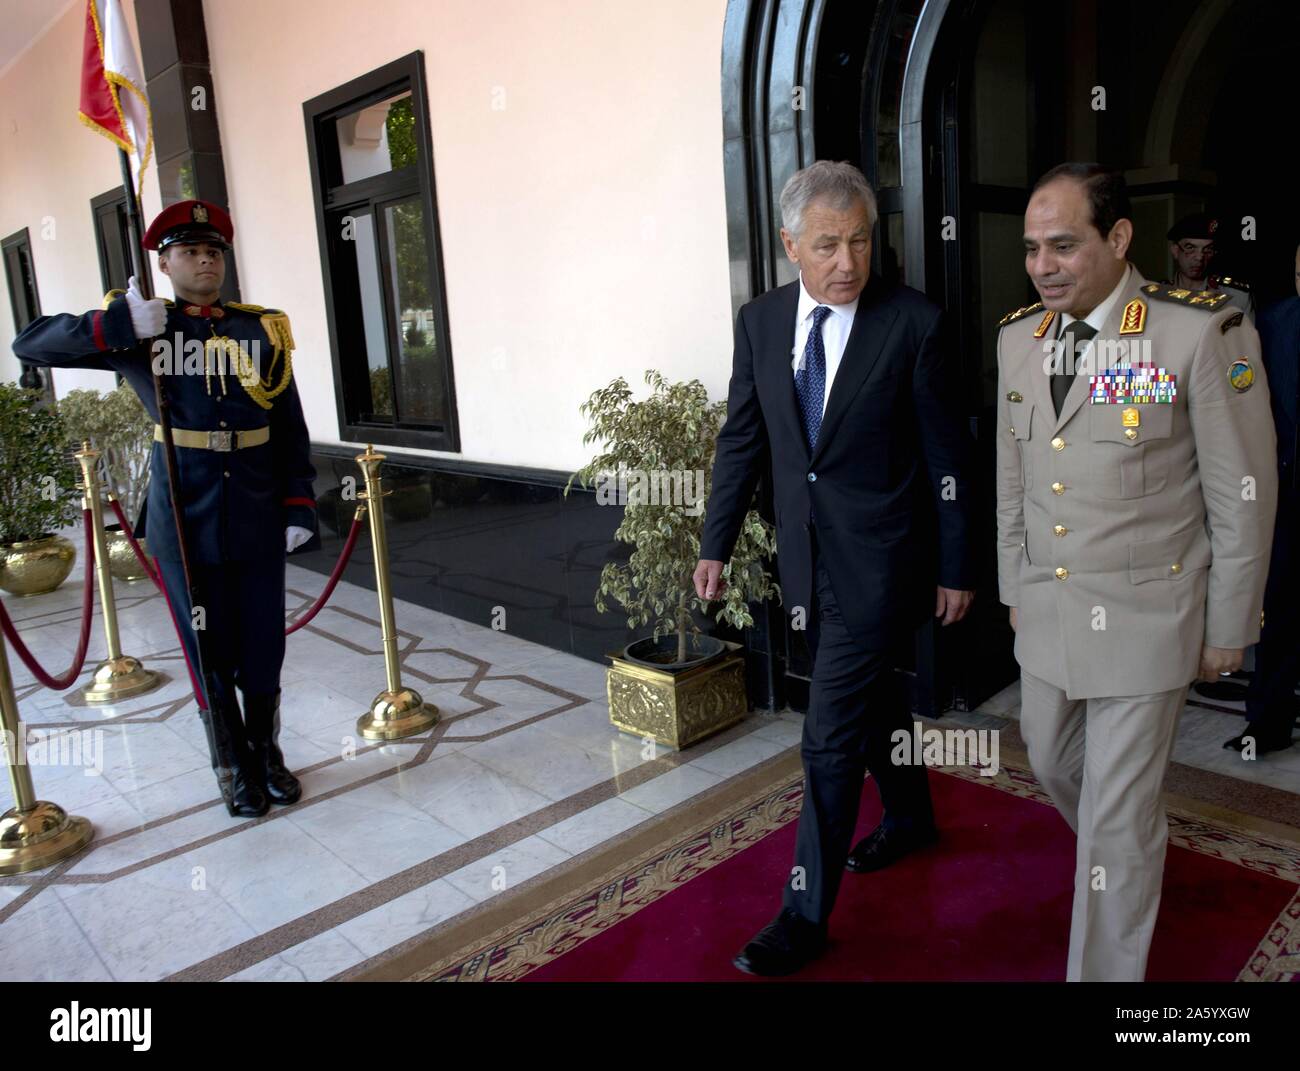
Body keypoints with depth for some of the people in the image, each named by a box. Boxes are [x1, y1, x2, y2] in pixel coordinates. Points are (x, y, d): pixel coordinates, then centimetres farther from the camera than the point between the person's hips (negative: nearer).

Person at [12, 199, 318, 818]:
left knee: (264, 655, 10)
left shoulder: (263, 331, 5)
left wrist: (299, 507, -2)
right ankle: (235, 770, 29)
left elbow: (291, 431, 5)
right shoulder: (136, 331, 2)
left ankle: (268, 756, 32)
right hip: (185, 529, -1)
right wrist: (117, 326, -16)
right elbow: (30, 344, -2)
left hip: (259, 526, 1)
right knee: (210, 659, 9)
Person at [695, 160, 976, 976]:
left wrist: (956, 569, -4)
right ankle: (911, 818, 49)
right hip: (807, 554, 5)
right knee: (872, 694, 23)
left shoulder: (913, 323, -12)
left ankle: (807, 916, 14)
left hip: (878, 558, -5)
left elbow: (946, 456, -7)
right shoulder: (760, 321, 2)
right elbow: (743, 439, 7)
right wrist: (717, 544, 5)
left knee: (832, 734, -2)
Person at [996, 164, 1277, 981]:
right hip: (1046, 611, 6)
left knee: (1119, 817, 5)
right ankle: (1122, 856, 55)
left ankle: (1107, 970, 28)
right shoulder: (1018, 336, 2)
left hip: (1144, 618, -5)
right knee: (1054, 766, 22)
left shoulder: (1203, 332, -15)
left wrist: (1227, 627, -4)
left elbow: (1244, 494, -9)